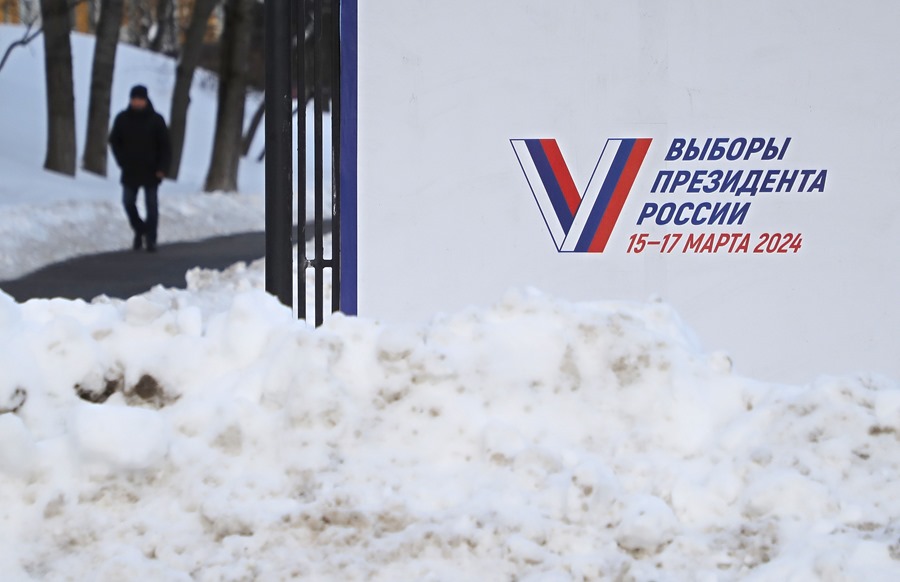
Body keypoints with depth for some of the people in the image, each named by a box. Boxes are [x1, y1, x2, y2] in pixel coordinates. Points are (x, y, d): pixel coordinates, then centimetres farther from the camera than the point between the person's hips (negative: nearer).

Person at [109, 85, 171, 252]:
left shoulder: (156, 119, -7)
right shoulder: (122, 119, -1)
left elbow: (165, 146, -5)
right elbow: (114, 141, 10)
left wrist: (162, 168, -12)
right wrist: (122, 161, -2)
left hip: (151, 172, -2)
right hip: (130, 172, 2)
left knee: (151, 206, 0)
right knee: (128, 202, 5)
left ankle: (151, 239, 7)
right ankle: (139, 230, 26)